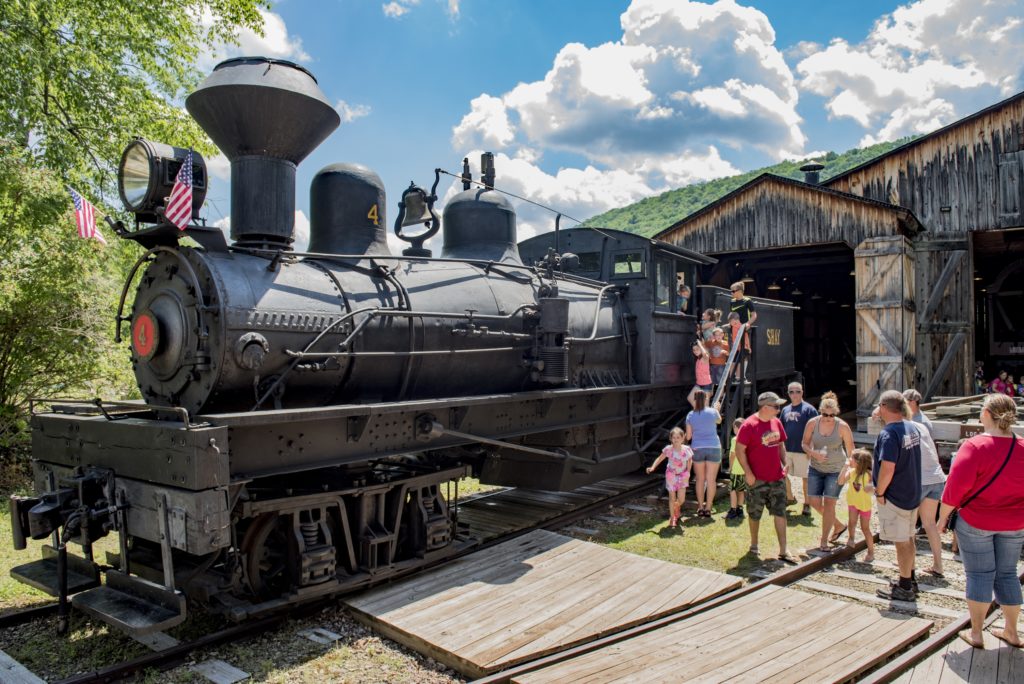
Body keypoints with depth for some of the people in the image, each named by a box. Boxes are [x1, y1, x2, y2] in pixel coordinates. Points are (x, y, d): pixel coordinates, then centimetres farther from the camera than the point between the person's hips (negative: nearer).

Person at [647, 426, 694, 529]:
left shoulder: (686, 450, -17)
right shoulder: (668, 449, -19)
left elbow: (689, 461, 0)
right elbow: (659, 458, -12)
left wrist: (687, 473, -3)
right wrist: (653, 467, -25)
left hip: (682, 475, 1)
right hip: (671, 475, -1)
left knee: (681, 499, -1)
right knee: (672, 497, 1)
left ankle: (676, 507, 36)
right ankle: (672, 518, 17)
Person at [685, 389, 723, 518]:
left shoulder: (690, 415, -1)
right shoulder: (713, 412, -4)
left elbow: (688, 436, 2)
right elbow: (719, 421, 21)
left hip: (697, 448, 1)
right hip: (713, 447, -1)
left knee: (700, 479, 12)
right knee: (711, 480, 3)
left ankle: (700, 507, 14)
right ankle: (708, 508, 4)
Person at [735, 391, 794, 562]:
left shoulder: (777, 422, 5)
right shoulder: (749, 425, -16)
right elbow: (739, 450, -15)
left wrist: (785, 464, 7)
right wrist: (748, 473, -17)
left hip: (777, 478, 5)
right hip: (757, 479, -5)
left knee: (780, 513, 4)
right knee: (754, 514, 10)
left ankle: (783, 551, 9)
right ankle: (754, 543, 30)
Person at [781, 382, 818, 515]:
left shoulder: (809, 409, -7)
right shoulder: (785, 410, 11)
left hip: (802, 450, -6)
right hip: (786, 449, 6)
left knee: (805, 477, 4)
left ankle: (807, 504, 17)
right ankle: (790, 497, 31)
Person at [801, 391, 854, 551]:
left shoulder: (842, 426, -14)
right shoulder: (812, 423, -9)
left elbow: (850, 450, -3)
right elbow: (804, 444, 1)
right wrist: (814, 453, -18)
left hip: (836, 470, -3)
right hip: (816, 468, 3)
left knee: (829, 502, -5)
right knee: (814, 502, 1)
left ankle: (824, 541, 7)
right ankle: (839, 525, 28)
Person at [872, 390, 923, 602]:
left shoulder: (888, 434, -24)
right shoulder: (912, 428, 5)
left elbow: (888, 468, -29)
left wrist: (879, 492, -17)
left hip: (895, 496, -9)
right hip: (912, 493, 9)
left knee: (901, 542, 1)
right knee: (908, 538, 20)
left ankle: (904, 588, 12)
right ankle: (910, 578, 34)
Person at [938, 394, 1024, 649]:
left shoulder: (975, 446, -20)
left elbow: (956, 486, -20)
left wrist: (943, 516, -9)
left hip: (976, 522, -4)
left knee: (979, 575, 5)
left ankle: (975, 633, 11)